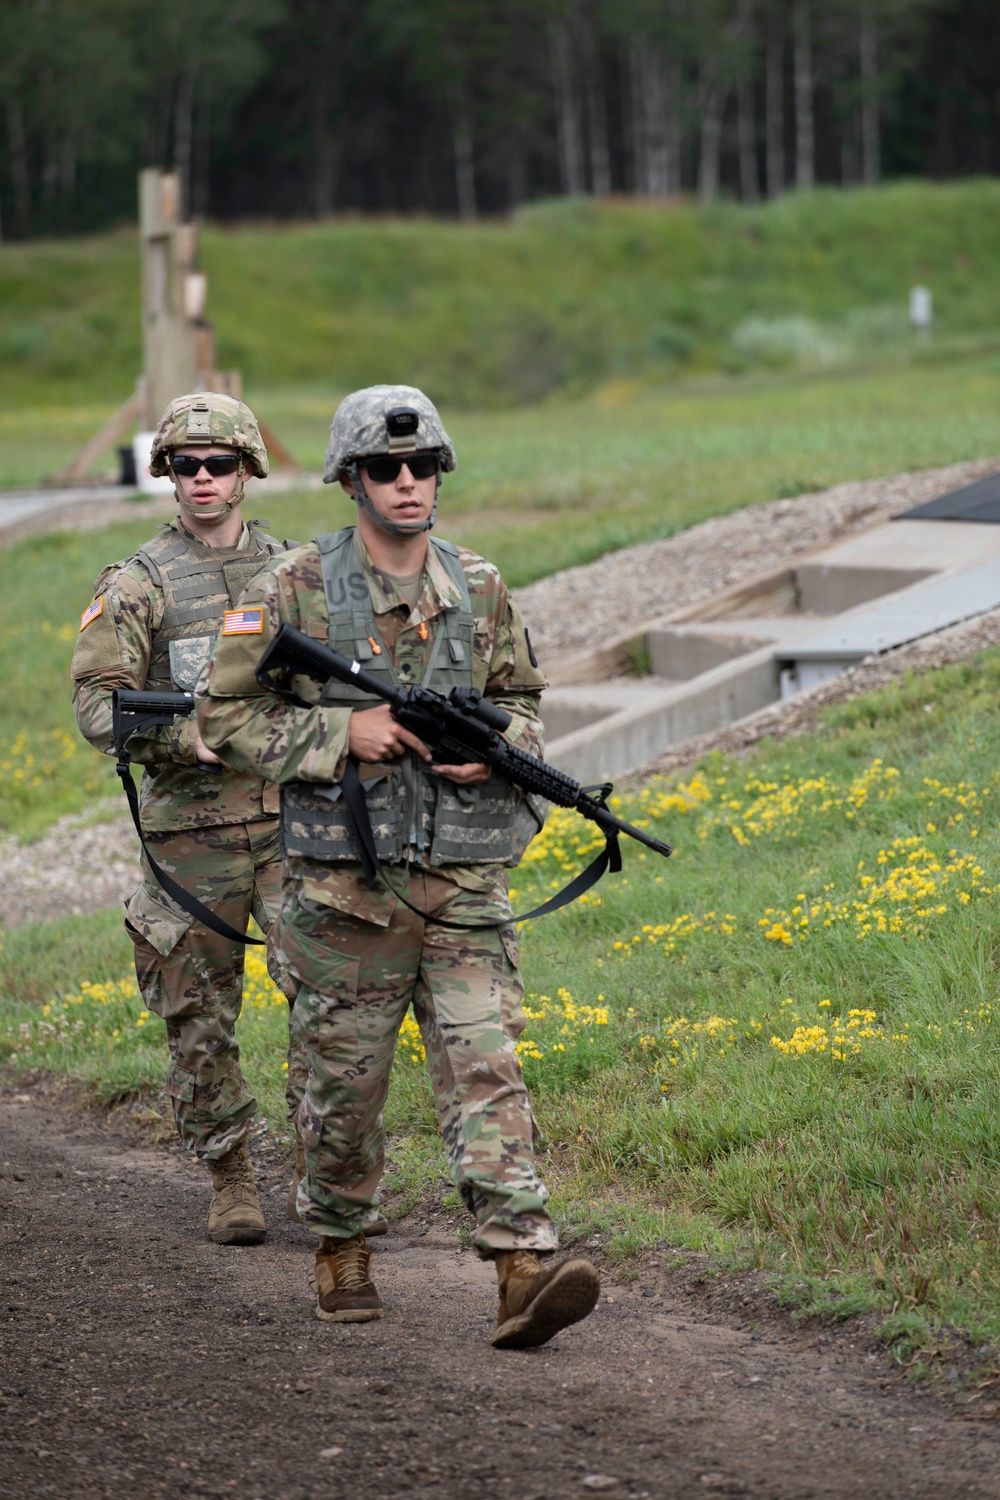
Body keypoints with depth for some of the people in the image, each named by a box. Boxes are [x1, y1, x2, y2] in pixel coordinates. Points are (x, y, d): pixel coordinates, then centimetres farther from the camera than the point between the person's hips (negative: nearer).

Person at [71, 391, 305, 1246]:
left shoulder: (289, 572, 10)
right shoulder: (138, 584, -1)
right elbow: (98, 705, -7)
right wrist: (186, 734, -22)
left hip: (290, 815, 2)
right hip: (192, 828, -2)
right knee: (201, 1018, 4)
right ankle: (231, 1182, 17)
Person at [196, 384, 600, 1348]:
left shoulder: (479, 591, 6)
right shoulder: (294, 591, -4)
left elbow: (522, 700, 20)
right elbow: (226, 716, -3)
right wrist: (341, 732, -15)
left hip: (463, 880, 2)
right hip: (345, 885, -2)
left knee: (485, 1069, -9)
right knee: (346, 1081, 8)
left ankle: (524, 1274, -17)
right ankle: (340, 1248, 31)